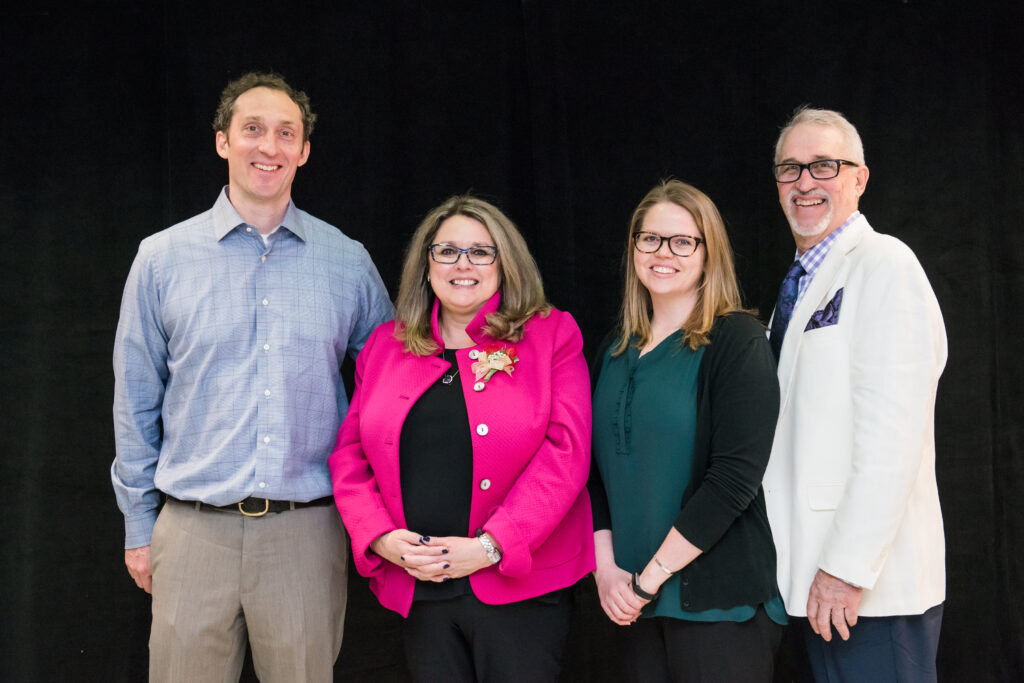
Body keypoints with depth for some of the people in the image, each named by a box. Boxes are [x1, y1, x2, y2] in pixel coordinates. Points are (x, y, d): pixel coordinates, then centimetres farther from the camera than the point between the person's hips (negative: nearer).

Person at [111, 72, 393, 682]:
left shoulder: (347, 261, 5)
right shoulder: (163, 258, 3)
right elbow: (136, 402, 8)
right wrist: (139, 526, 7)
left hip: (307, 530, 1)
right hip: (193, 531, 0)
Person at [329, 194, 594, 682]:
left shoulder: (552, 336, 0)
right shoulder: (385, 344, 10)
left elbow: (565, 454, -8)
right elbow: (349, 455, 9)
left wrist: (491, 546, -15)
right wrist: (381, 538, -7)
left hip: (520, 586, -3)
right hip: (417, 590, 3)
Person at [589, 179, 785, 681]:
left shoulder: (737, 342, -8)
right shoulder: (616, 348, 11)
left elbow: (734, 477, -16)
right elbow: (597, 467, 10)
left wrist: (650, 577, -15)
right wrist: (605, 566, -4)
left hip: (719, 602, -5)